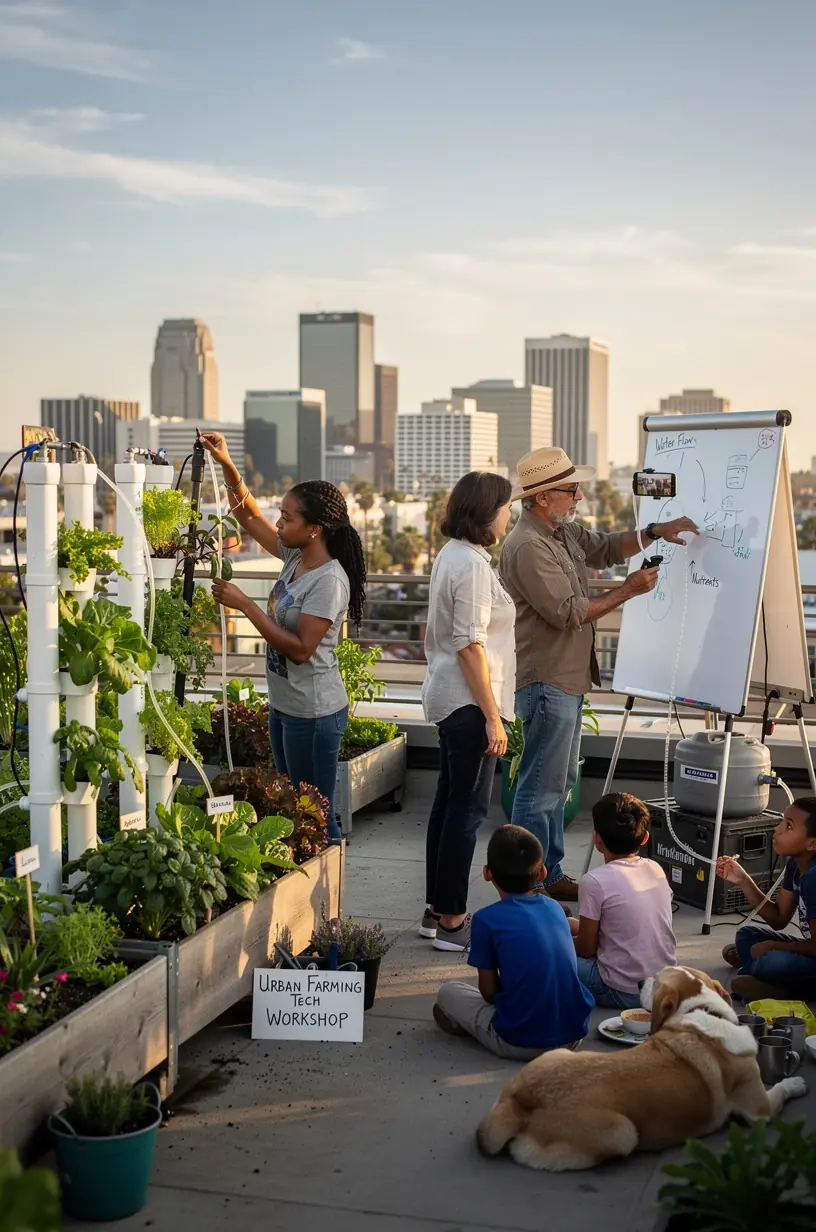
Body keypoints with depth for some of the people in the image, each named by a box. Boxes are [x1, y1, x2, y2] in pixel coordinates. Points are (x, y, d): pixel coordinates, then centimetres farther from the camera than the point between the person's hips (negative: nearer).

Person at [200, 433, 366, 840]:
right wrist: (226, 464, 0)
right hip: (283, 705, 10)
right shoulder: (295, 555, 4)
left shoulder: (329, 580, -22)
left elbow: (300, 649, -25)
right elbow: (249, 516, 14)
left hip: (313, 713, -10)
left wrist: (245, 604, -22)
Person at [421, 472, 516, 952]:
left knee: (450, 802, 15)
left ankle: (438, 910, 23)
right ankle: (451, 920, 1)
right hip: (469, 701, -11)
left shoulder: (452, 554, 13)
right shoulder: (472, 564, -18)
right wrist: (492, 716, -20)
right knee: (469, 807, -5)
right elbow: (470, 646, -21)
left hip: (448, 698, 11)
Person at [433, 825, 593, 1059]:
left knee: (448, 991, 17)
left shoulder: (487, 919, -8)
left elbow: (488, 990, -3)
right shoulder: (555, 908, 7)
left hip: (520, 1043, -3)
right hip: (574, 1036, 3)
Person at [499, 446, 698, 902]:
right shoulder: (529, 547, -20)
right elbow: (568, 612, -22)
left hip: (567, 679, 11)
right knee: (541, 786, -5)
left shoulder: (564, 532, 11)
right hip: (546, 682, -11)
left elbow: (607, 547, 21)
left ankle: (551, 875, 27)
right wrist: (628, 591, -16)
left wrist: (655, 532, 5)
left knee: (561, 780, 17)